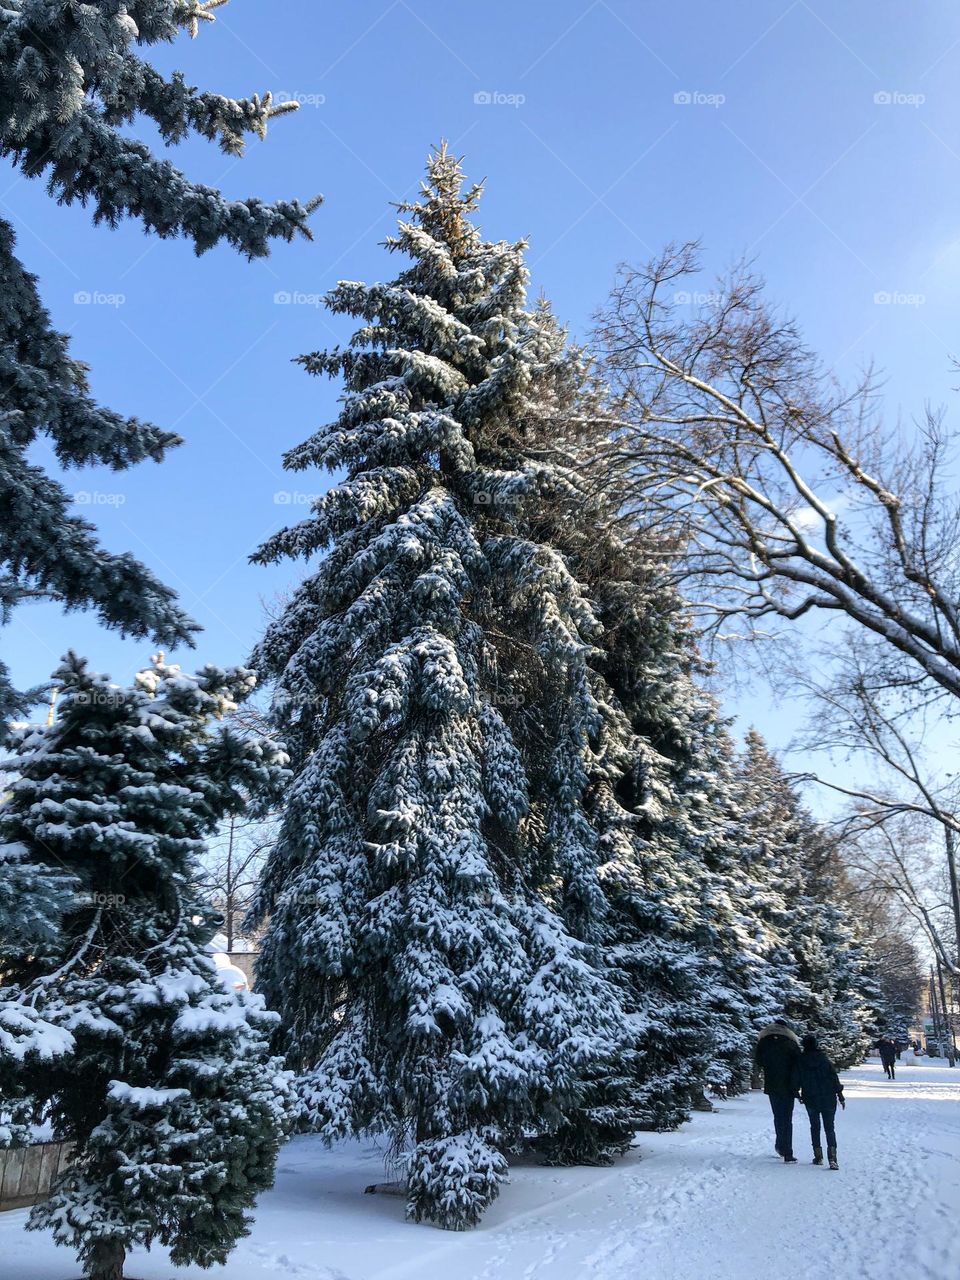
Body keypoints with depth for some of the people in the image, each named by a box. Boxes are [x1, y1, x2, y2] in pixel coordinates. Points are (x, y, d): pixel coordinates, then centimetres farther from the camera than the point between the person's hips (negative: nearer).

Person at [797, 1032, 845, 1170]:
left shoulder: (800, 1060, -4)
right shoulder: (824, 1058, -7)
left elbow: (797, 1080, 1)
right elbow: (834, 1077, -5)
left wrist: (798, 1095, 16)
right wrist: (840, 1096, 5)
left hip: (810, 1100, 1)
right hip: (828, 1099, -1)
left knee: (815, 1127, 16)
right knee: (829, 1128, 4)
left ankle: (818, 1156, 15)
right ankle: (832, 1158, -11)